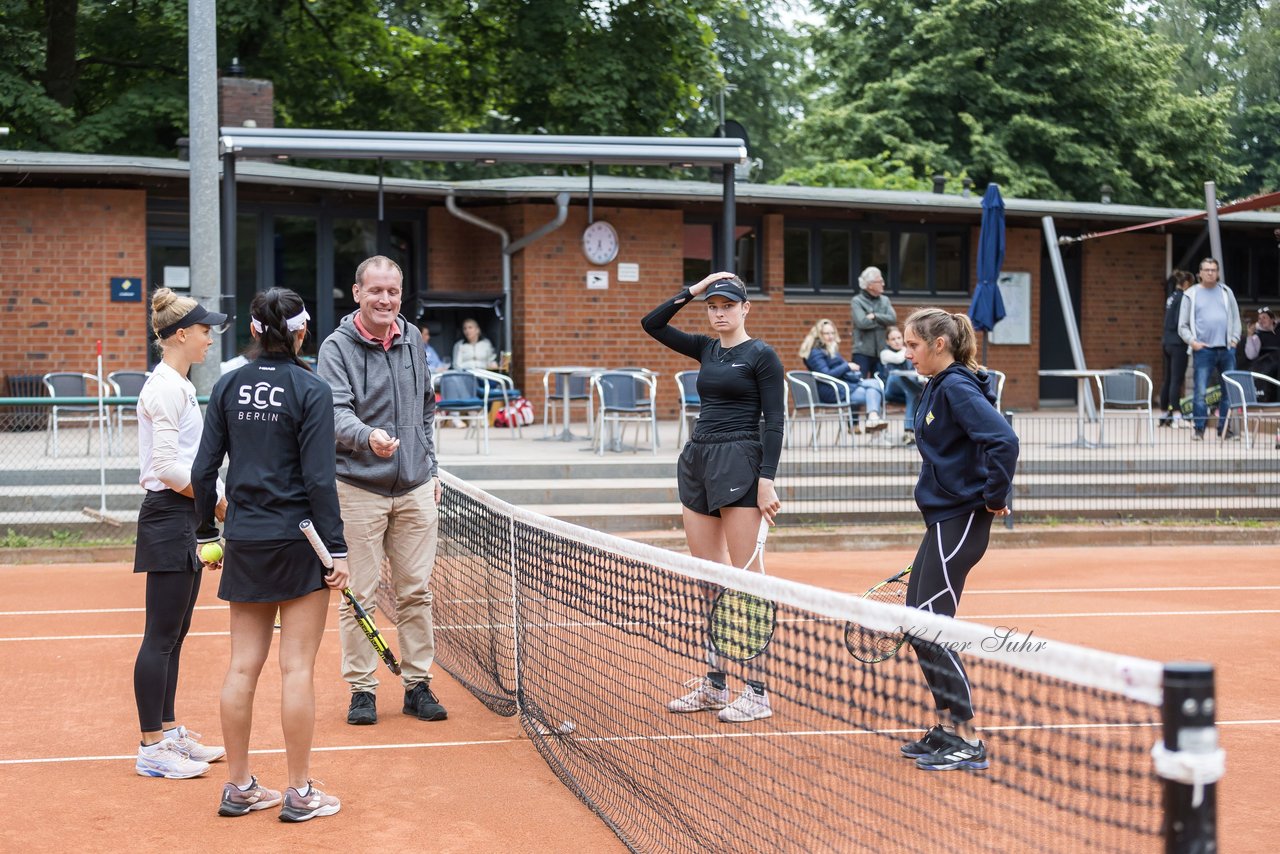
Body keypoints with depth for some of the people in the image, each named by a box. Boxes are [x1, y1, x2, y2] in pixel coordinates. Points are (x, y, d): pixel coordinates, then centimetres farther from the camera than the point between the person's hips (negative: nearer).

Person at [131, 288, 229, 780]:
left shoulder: (177, 385, 16)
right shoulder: (166, 388, -15)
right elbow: (168, 466, -21)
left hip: (185, 520, 10)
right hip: (168, 518, -10)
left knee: (174, 635, 15)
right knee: (161, 637, -5)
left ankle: (169, 733, 23)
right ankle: (151, 748, 0)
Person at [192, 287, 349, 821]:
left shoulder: (227, 387, 3)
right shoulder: (310, 391, -10)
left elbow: (204, 469, 4)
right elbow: (319, 478, -13)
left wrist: (208, 531, 16)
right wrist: (336, 550, -8)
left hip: (244, 542, 5)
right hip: (298, 543, -4)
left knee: (243, 666, 10)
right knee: (297, 668, 1)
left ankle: (239, 787, 19)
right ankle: (300, 793, 8)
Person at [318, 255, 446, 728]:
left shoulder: (413, 339, 9)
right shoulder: (337, 347, -8)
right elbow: (337, 412, -18)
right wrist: (368, 436, -38)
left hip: (415, 487, 5)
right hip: (359, 488, -4)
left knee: (416, 590, 8)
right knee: (360, 593, 0)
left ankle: (418, 684, 18)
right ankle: (362, 689, 11)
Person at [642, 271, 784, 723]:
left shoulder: (761, 355, -4)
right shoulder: (706, 349, 15)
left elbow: (774, 421, -9)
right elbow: (651, 323, 18)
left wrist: (767, 480, -17)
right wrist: (691, 291, 9)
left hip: (739, 464, -7)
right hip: (697, 461, 7)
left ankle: (757, 692, -3)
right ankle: (715, 684, 16)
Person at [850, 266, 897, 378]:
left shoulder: (885, 300, 12)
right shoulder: (857, 301, -3)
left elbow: (893, 319, -3)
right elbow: (862, 323, -17)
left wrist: (875, 316, -14)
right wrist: (882, 320, -6)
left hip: (880, 352, 5)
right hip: (862, 352, -5)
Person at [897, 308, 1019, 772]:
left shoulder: (957, 388, -16)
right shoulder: (936, 387, 14)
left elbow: (1004, 441, -28)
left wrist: (994, 497, -18)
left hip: (961, 522, -10)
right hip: (945, 520, 10)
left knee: (930, 628, -8)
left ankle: (968, 742, -1)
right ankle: (946, 727, 21)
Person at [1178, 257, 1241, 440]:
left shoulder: (1226, 292, 13)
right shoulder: (1191, 295, 5)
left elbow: (1236, 317, 15)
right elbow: (1182, 326, 5)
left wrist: (1235, 338, 3)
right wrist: (1192, 341, -9)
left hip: (1227, 349, 3)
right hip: (1203, 350, -3)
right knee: (1200, 392, -7)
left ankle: (1224, 428, 13)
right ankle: (1199, 430, -1)